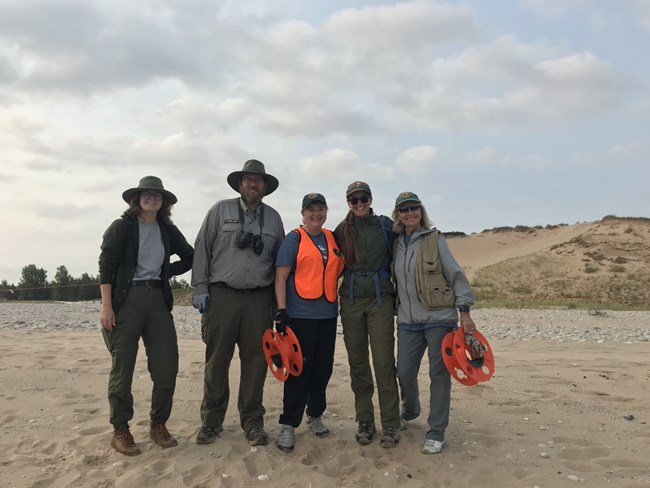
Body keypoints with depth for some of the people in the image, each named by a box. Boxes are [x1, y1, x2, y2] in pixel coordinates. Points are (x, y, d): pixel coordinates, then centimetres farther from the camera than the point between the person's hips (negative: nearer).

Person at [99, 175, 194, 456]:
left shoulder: (168, 230, 11)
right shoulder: (122, 227, -2)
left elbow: (190, 258, 22)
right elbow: (106, 266, -7)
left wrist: (165, 273, 9)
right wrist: (106, 306, -14)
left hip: (157, 299, 4)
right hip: (126, 299, -4)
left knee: (167, 365, 1)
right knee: (122, 366, 2)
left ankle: (158, 425, 17)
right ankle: (120, 430, 16)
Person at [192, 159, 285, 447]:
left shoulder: (273, 218, 12)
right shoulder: (220, 210, 5)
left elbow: (279, 259, 15)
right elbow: (202, 249, 3)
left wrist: (277, 299, 11)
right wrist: (200, 288, -4)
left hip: (259, 299, 2)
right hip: (221, 295, -2)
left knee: (255, 361, 5)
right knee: (216, 360, 3)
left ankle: (252, 422, 19)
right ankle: (211, 421, 18)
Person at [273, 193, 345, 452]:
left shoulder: (332, 238, 12)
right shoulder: (294, 239, -3)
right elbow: (281, 277, -8)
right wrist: (281, 311, -15)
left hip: (328, 314, 5)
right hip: (300, 315, -5)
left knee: (323, 367, 12)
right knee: (299, 369, -2)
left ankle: (315, 415, 29)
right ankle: (288, 424, 9)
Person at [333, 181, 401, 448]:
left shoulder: (385, 225, 3)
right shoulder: (341, 231, 7)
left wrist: (399, 294, 7)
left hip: (380, 298, -2)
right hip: (351, 299, 2)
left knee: (384, 361, -5)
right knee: (357, 363, 6)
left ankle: (390, 424, 7)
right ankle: (364, 421, 18)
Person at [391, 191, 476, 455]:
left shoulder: (434, 239, -4)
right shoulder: (396, 243, 7)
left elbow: (455, 274, -6)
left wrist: (464, 311, -10)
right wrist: (394, 309, 12)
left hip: (440, 318, -4)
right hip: (408, 321, 4)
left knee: (439, 373, 2)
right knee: (404, 372, 8)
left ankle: (436, 432, 16)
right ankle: (409, 412, 38)